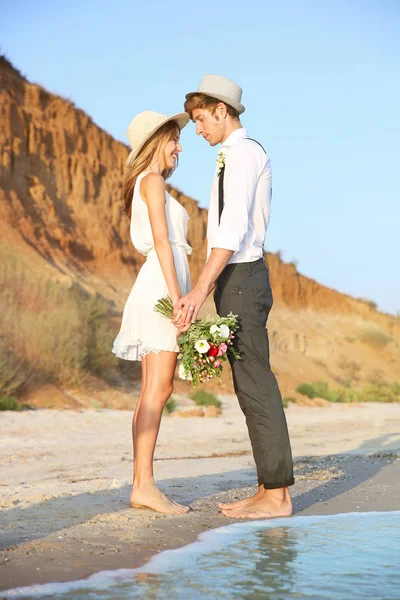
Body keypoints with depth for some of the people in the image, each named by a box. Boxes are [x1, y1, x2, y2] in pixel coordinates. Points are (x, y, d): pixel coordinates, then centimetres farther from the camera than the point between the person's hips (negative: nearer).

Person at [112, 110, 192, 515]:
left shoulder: (147, 186, 26)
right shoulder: (152, 181, -3)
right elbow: (161, 241, -13)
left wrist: (177, 296, 18)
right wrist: (177, 297, -19)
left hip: (156, 290, 10)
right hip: (162, 285, -10)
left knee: (153, 392, 4)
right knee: (158, 389, -14)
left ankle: (141, 485, 3)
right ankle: (145, 484, -17)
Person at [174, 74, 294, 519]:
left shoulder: (240, 153, -11)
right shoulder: (253, 153, 21)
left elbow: (233, 228, -22)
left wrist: (201, 289, -27)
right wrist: (211, 286, 21)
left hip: (240, 279, -10)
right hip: (244, 277, 10)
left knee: (255, 385, -9)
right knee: (251, 385, 10)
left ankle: (277, 494, -5)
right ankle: (269, 489, 14)